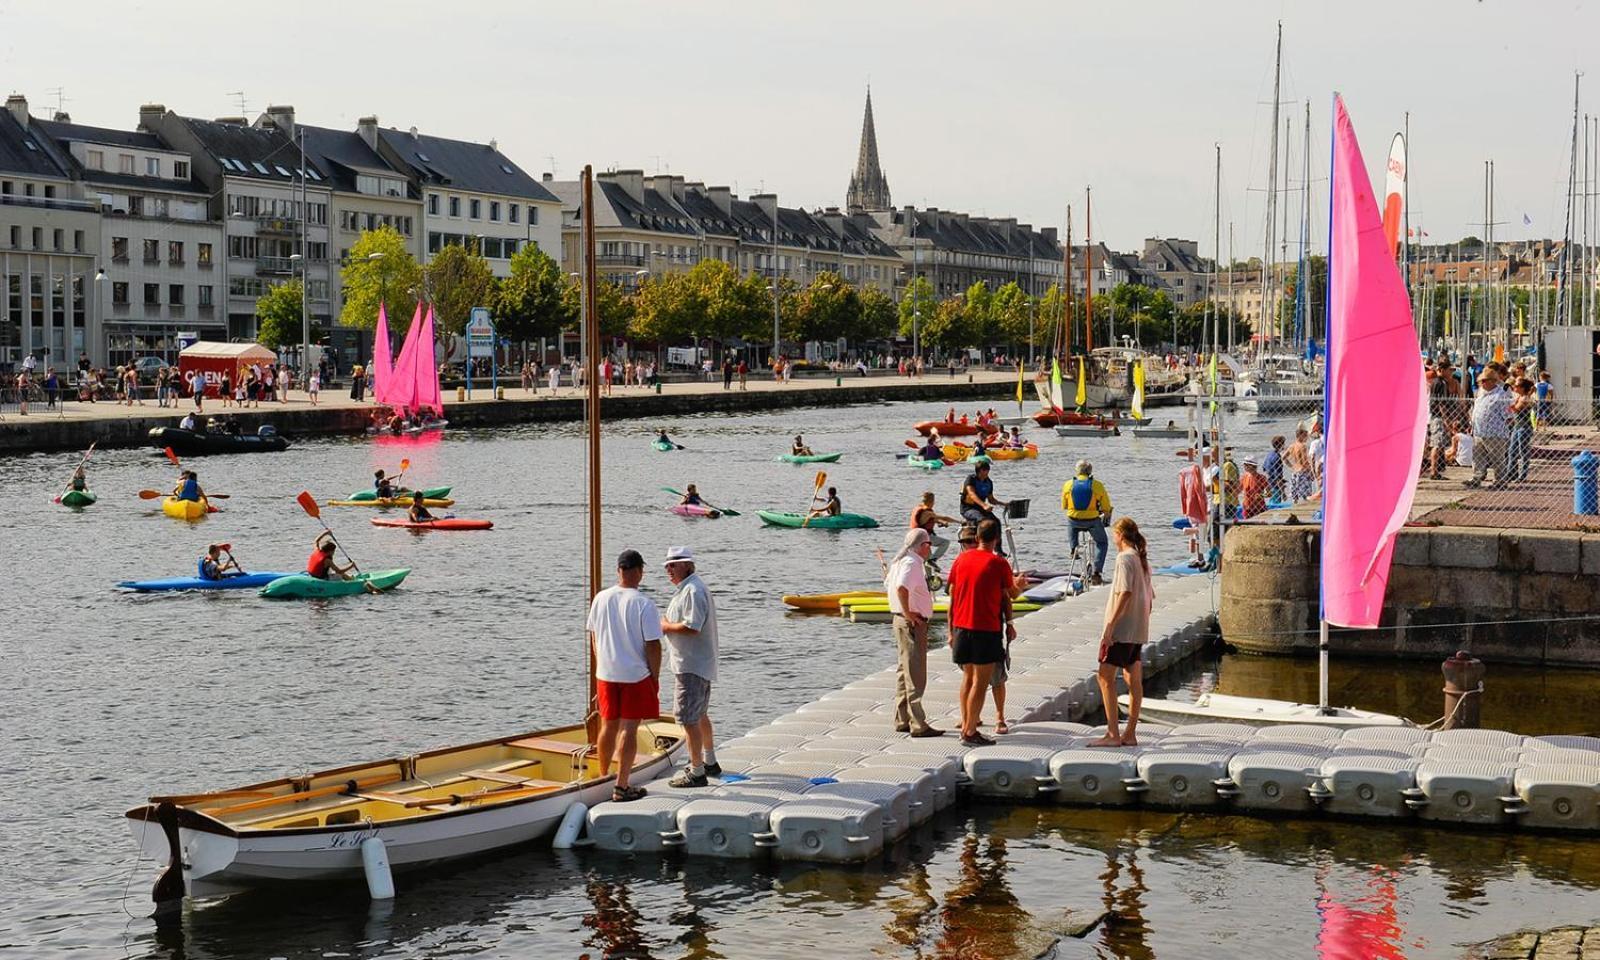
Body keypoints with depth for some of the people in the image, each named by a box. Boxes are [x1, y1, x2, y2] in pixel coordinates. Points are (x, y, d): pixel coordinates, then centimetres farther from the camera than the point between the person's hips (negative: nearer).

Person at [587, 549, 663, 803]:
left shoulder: (600, 599, 0)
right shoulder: (644, 604, -15)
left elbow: (593, 637, 11)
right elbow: (653, 646, -13)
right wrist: (655, 678, -3)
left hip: (606, 674, 5)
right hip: (636, 676, -5)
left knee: (608, 727, 16)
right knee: (629, 729, 0)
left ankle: (603, 779, 28)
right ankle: (622, 786, 0)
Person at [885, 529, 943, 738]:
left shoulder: (899, 561, 14)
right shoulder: (912, 563, -17)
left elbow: (888, 585, 27)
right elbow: (901, 588, -33)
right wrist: (908, 614, -23)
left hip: (901, 621, 10)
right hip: (913, 624, -10)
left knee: (904, 673, 15)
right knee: (915, 675, -8)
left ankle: (902, 720, 21)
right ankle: (918, 725, -8)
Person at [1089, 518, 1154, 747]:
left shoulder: (1125, 558, -12)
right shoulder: (1142, 559, 15)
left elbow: (1125, 593, -21)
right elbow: (1149, 596, 18)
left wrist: (1110, 625, -22)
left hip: (1122, 628, -10)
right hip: (1139, 629, 10)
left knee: (1106, 676, -9)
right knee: (1133, 679, 11)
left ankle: (1113, 734, -14)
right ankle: (1130, 733, 14)